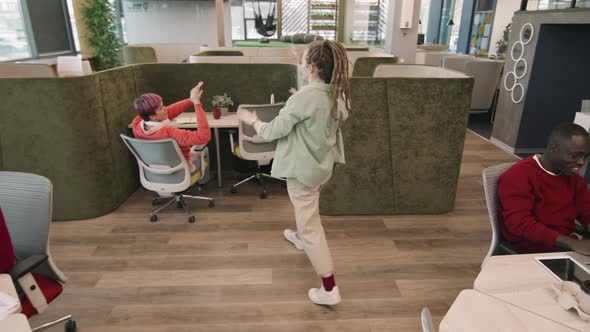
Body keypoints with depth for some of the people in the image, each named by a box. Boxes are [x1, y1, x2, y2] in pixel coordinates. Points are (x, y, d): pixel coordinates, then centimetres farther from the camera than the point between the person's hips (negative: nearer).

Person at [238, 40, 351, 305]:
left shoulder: (302, 99, -27)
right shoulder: (336, 95, -3)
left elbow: (271, 132, -18)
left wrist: (251, 119, 0)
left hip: (304, 169, -9)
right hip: (321, 164, 9)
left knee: (311, 226, 2)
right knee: (307, 210, 34)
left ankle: (329, 290, 11)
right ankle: (300, 238, 63)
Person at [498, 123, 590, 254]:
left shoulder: (574, 177, 12)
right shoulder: (519, 176, -15)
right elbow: (519, 223, -24)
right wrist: (572, 243, -32)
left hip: (568, 242, 8)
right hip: (530, 247, -7)